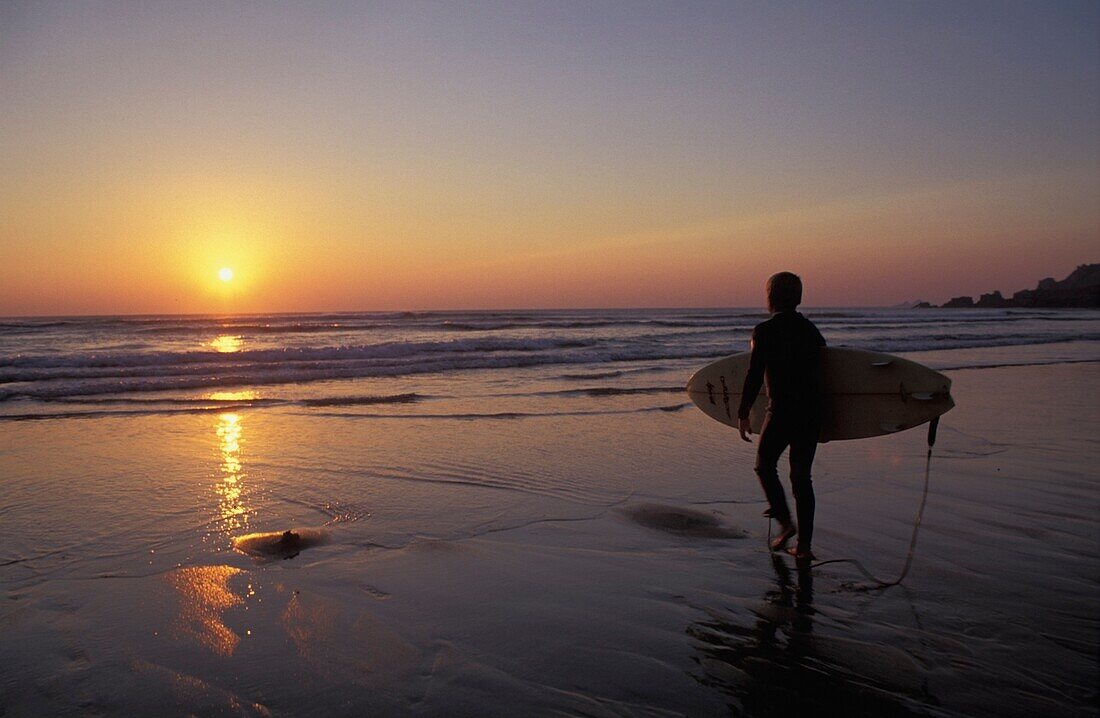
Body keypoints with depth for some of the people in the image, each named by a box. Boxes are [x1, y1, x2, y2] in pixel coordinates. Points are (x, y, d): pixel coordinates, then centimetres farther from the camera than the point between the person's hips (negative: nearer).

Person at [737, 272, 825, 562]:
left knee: (765, 465, 16)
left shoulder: (765, 331, -8)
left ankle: (785, 521, 2)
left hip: (782, 410, -5)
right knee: (801, 476, 11)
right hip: (812, 410, 6)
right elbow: (821, 371, 14)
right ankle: (804, 544, 12)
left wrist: (743, 413, -6)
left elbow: (755, 376, -12)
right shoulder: (810, 329, 10)